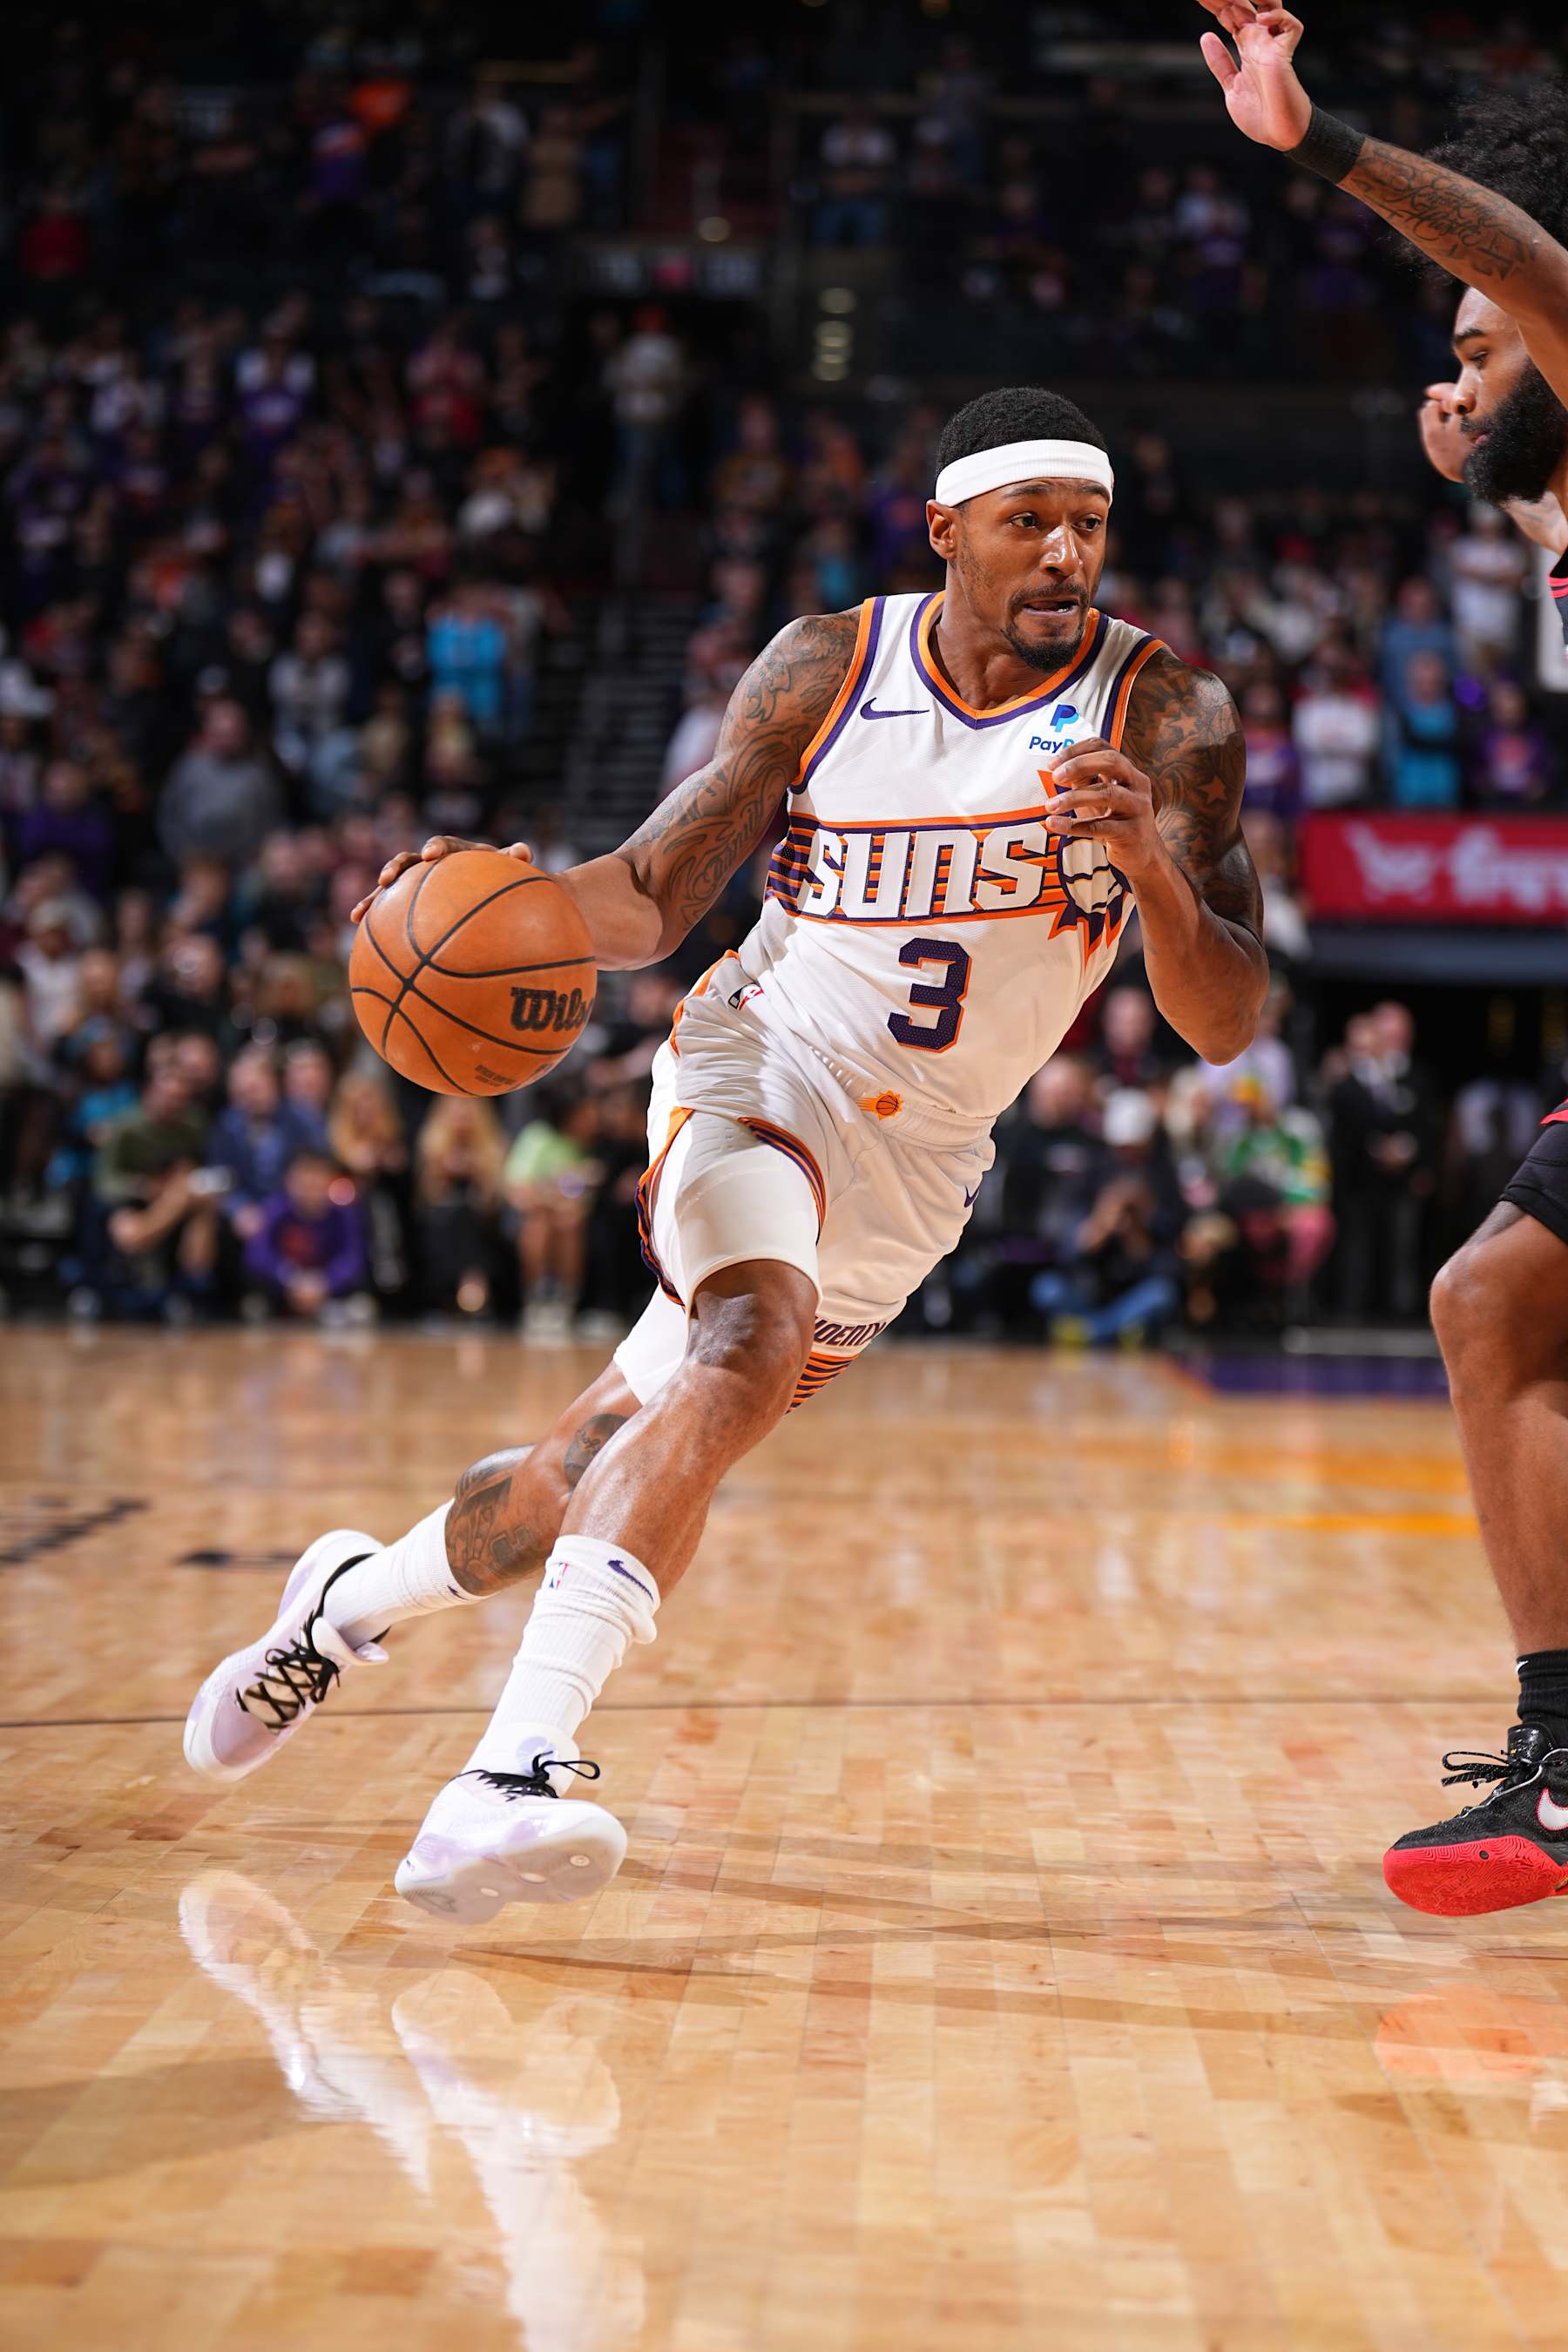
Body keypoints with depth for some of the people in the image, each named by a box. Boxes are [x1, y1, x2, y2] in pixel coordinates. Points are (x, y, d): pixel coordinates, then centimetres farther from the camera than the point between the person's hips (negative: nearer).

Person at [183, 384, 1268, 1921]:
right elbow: (650, 899, -4)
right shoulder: (826, 668, -8)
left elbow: (1222, 1027, -17)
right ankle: (514, 1773, -36)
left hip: (920, 1166, 2)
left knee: (604, 1462, 6)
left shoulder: (1166, 719, -12)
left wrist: (1149, 861, -36)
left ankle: (348, 1599, 34)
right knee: (754, 1348, -33)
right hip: (763, 1063, -2)